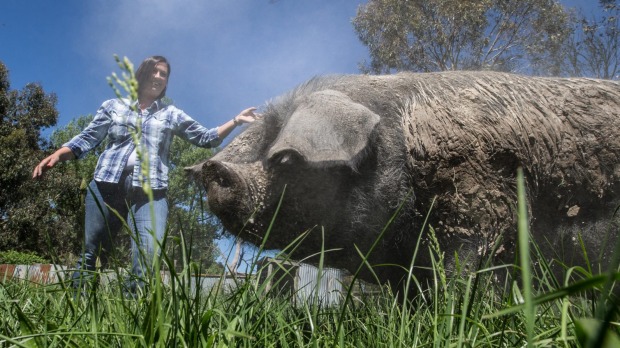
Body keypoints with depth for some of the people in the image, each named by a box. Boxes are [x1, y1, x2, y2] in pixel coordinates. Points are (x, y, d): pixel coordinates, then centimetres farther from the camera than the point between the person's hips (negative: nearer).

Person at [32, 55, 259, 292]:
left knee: (148, 258, -19)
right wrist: (57, 155, -5)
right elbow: (87, 138, 11)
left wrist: (235, 121, 7)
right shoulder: (113, 106, 16)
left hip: (150, 192, 0)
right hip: (107, 186, 0)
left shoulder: (171, 115, 19)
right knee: (92, 254, 4)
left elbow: (205, 138, 17)